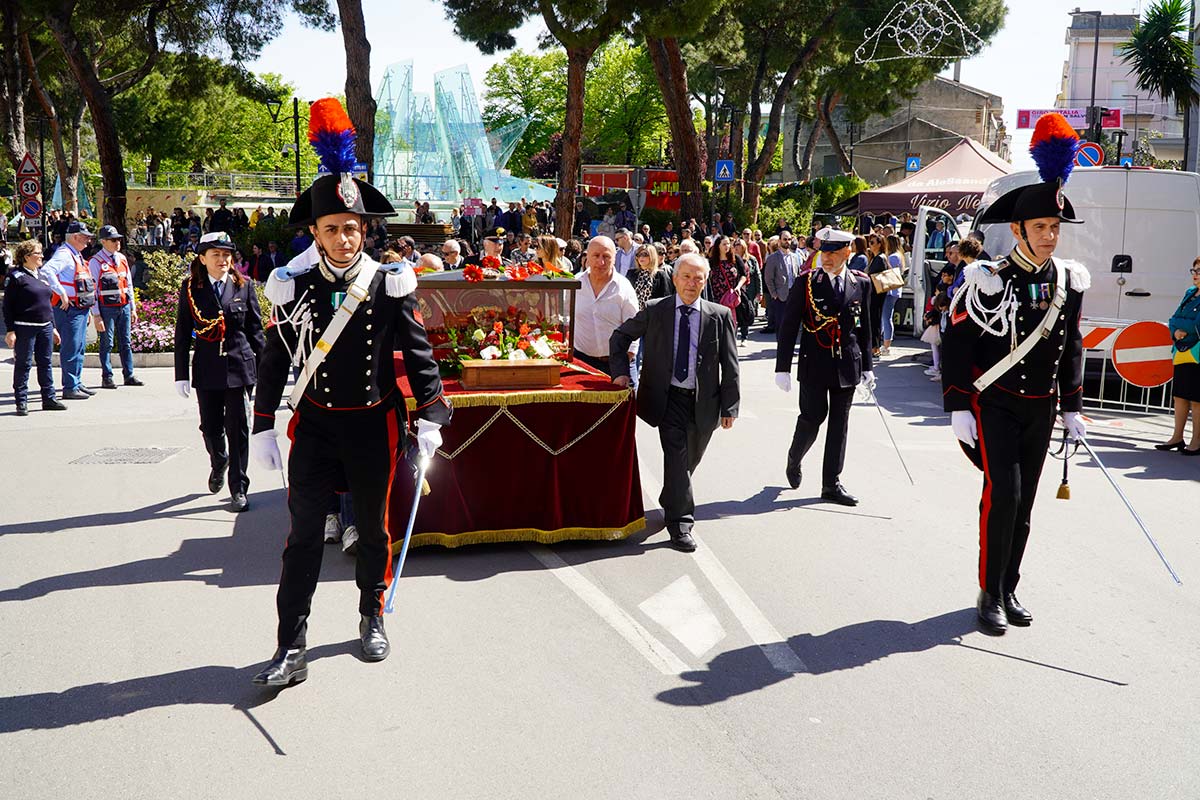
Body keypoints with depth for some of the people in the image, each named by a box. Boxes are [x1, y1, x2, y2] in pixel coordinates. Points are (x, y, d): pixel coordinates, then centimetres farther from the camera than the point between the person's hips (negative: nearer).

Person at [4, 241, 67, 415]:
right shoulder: (16, 276, -6)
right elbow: (8, 306, -9)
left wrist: (52, 327, 19)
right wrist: (10, 330, -14)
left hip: (45, 327, 7)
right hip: (25, 328, -7)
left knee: (45, 363, 9)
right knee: (23, 364, -1)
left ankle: (49, 398, 15)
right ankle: (21, 402, 5)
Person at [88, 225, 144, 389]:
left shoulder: (122, 258, 13)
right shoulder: (96, 262, -6)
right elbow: (92, 290, -7)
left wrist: (133, 308, 15)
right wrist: (96, 315, -12)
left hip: (124, 306, 6)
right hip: (107, 308, -6)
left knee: (125, 343, 9)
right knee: (107, 343, 0)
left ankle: (129, 375, 15)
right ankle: (107, 378, 6)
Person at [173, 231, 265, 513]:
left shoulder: (243, 286, 3)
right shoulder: (190, 289, 3)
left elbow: (255, 329, 6)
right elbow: (182, 334, 4)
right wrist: (181, 374, 1)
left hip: (239, 367, -1)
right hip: (207, 370, 1)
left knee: (238, 429, 0)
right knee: (210, 427, 10)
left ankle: (238, 489, 9)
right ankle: (218, 464, 42)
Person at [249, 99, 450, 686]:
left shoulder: (390, 286, -6)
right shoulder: (294, 287, -3)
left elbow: (418, 353, -2)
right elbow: (274, 361, 3)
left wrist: (430, 417, -9)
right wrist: (263, 427, 1)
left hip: (374, 424, 0)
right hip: (314, 425, 0)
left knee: (373, 527, 13)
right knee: (304, 533, -3)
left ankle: (372, 619, 34)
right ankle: (291, 649, 1)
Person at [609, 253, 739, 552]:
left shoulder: (720, 316, -1)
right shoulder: (654, 311, -2)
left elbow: (730, 366, 1)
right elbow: (620, 337, 10)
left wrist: (729, 407, -3)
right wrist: (620, 371, -3)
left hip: (704, 401, 2)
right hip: (668, 397, -2)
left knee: (690, 459, 16)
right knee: (676, 454, -15)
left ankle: (671, 501, 43)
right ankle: (680, 522, -11)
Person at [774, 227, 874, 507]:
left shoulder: (861, 283, 5)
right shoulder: (806, 282, -4)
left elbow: (864, 327, 12)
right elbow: (788, 326, -3)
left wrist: (867, 367, 12)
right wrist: (783, 368, -7)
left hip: (847, 365, 3)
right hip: (814, 365, -3)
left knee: (839, 424, 5)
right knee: (812, 418, -1)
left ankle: (832, 484, 13)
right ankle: (794, 461, 28)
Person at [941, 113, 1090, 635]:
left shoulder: (1069, 283, 4)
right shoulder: (988, 282, -12)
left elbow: (1072, 347, 13)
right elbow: (956, 345, -10)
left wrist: (1072, 408, 11)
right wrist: (958, 408, -14)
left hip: (1041, 409, 5)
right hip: (994, 405, -5)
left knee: (1022, 502, 9)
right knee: (1003, 492, -14)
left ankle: (1009, 590, 21)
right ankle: (990, 595, -3)